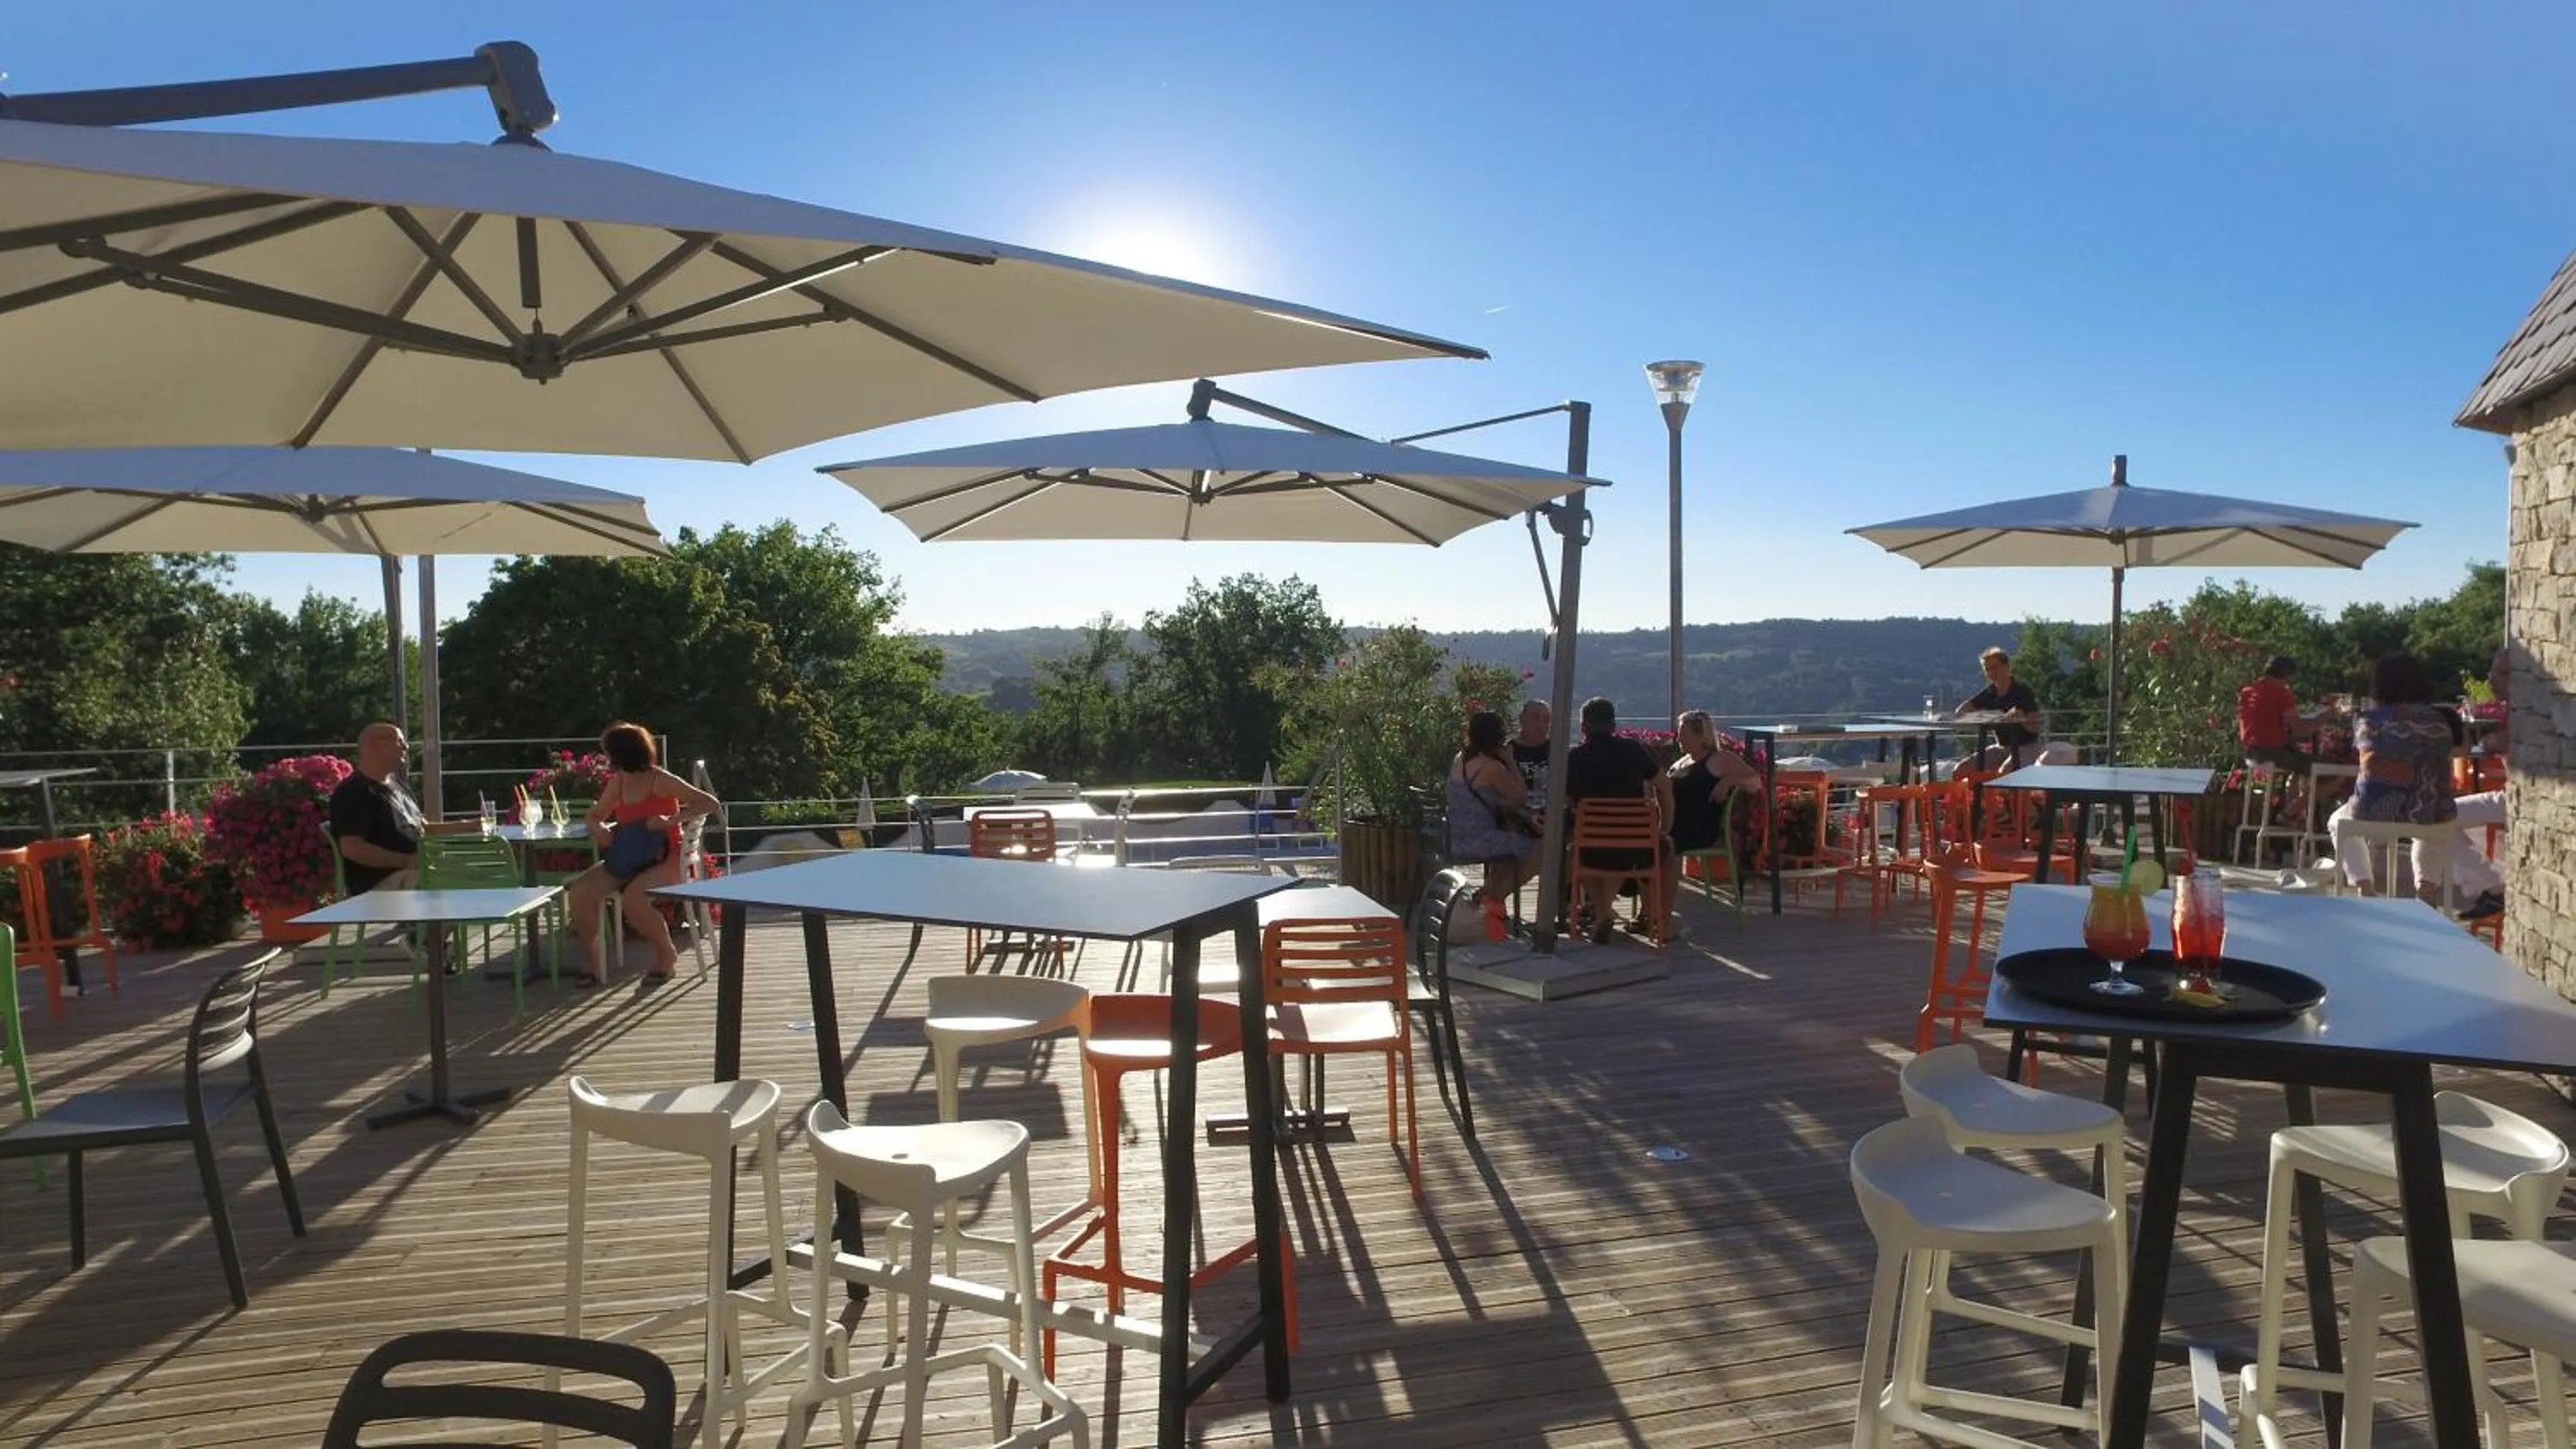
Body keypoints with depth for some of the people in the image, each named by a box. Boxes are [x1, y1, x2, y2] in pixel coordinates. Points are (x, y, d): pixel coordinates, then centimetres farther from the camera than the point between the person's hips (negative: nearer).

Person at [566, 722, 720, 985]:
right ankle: (591, 961, 1)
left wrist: (671, 820, -29)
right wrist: (598, 828, -7)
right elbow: (593, 817, 18)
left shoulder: (660, 781, -11)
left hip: (665, 861, -7)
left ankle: (666, 955, -9)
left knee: (632, 898, -34)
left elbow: (709, 803, -17)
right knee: (578, 890, -15)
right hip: (628, 859, 7)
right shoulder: (617, 782, 8)